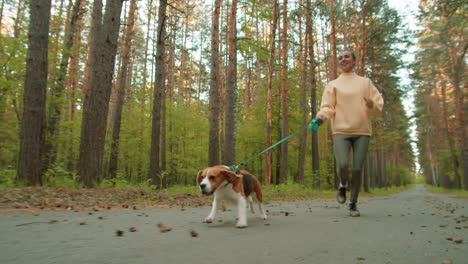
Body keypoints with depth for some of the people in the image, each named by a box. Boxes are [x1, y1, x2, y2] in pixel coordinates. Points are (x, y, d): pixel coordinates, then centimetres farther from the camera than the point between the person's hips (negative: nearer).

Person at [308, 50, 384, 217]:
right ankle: (343, 186, 16)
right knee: (342, 165, -19)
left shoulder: (365, 82, 14)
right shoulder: (333, 85, 10)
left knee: (357, 169, -1)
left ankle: (353, 203, 18)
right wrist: (319, 119, -20)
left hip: (362, 131, 1)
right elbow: (328, 107, 0)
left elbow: (379, 103, 11)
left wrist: (372, 104, -13)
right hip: (341, 131, -1)